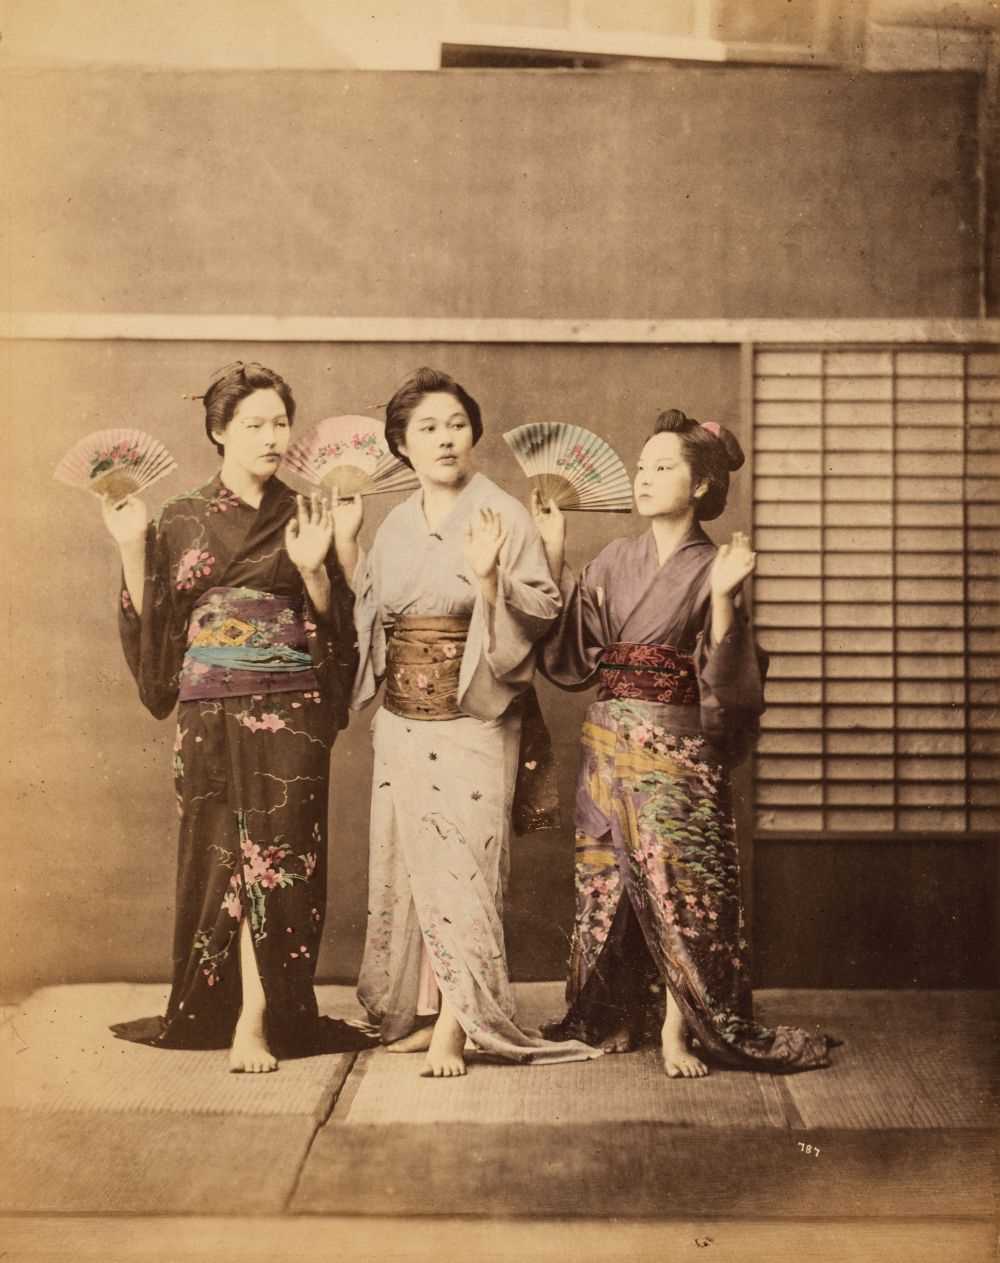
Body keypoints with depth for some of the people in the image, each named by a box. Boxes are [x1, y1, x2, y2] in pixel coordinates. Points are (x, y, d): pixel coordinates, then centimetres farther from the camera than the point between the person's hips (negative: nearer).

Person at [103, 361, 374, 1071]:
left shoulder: (306, 518, 5)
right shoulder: (182, 522, 6)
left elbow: (332, 623, 4)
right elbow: (153, 625, 4)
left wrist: (313, 569, -12)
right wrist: (132, 550, -6)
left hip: (290, 710, 0)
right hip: (212, 711, 1)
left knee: (278, 854, -4)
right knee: (223, 853, 4)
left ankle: (256, 1019, 1)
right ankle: (220, 1009, 16)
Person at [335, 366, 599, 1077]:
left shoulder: (503, 516, -6)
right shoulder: (397, 525, 12)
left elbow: (542, 616, -10)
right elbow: (365, 612, 18)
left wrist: (488, 577, -26)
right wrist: (344, 544, 11)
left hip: (474, 723, -6)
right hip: (403, 719, 6)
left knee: (462, 865, -6)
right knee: (410, 864, 9)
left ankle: (454, 1028, 0)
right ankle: (422, 1013, 19)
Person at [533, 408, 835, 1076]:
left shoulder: (713, 569, -3)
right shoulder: (615, 561, 8)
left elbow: (725, 682, -11)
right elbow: (571, 652, 0)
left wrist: (722, 597, -22)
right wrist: (554, 557, -1)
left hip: (677, 751, -4)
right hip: (608, 745, 4)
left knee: (680, 886, -3)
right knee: (611, 882, 8)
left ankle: (677, 1029, 8)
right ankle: (622, 1016, 21)